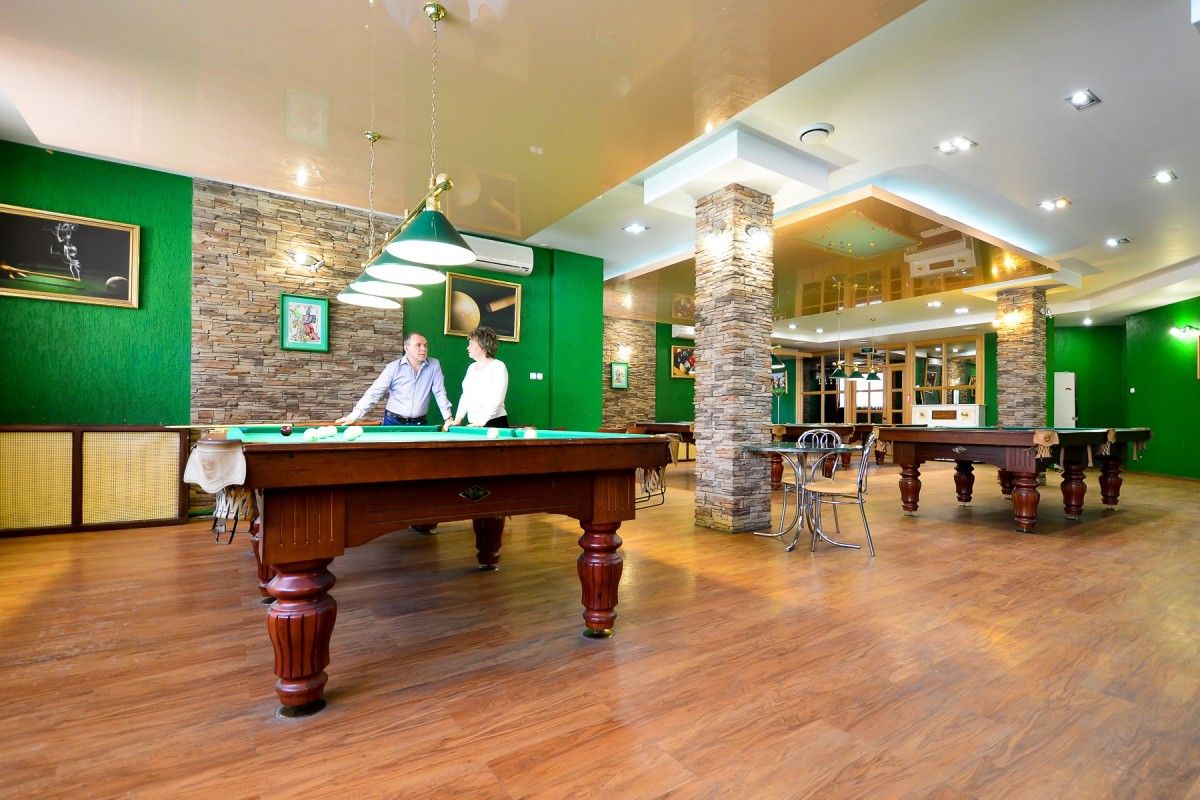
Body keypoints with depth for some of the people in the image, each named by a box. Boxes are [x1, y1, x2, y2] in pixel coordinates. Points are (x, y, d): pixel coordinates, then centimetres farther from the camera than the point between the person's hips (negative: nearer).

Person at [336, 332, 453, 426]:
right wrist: (354, 416, -14)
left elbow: (440, 393, -2)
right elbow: (374, 392, -7)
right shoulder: (393, 367, -7)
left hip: (420, 424, 1)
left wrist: (448, 418, -10)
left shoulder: (434, 365, -3)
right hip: (393, 422, -1)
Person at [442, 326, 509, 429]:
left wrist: (482, 421, -23)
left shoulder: (498, 366, -9)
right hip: (472, 425, 7)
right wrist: (457, 419, 2)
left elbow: (497, 399, -17)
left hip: (494, 424, -6)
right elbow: (465, 396, 13)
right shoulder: (471, 367, 14)